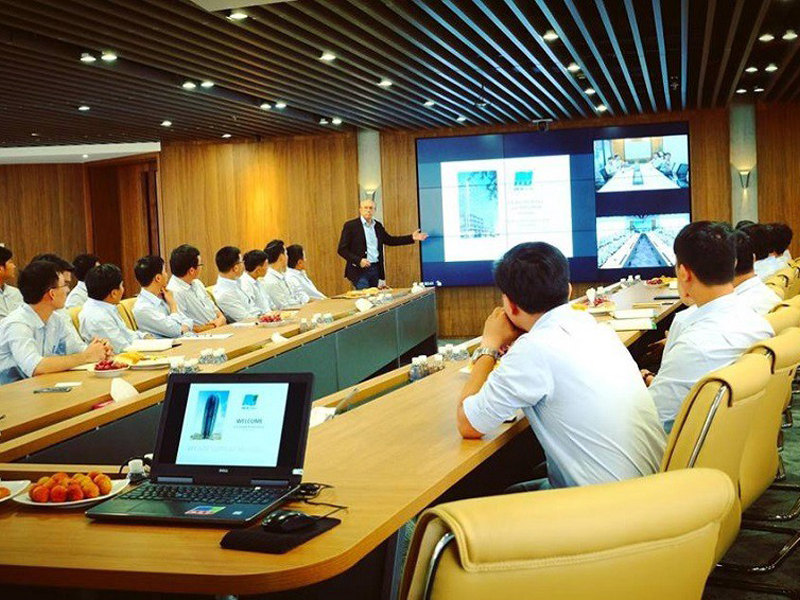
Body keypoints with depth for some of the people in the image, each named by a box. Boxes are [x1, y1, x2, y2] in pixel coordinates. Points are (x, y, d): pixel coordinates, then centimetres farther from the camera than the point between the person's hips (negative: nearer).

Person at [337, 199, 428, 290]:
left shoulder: (378, 225, 11)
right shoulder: (350, 226, -7)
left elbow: (389, 240, 23)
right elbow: (342, 249, -8)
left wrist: (411, 238, 16)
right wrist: (358, 260, -21)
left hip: (375, 269, 6)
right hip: (360, 270, -6)